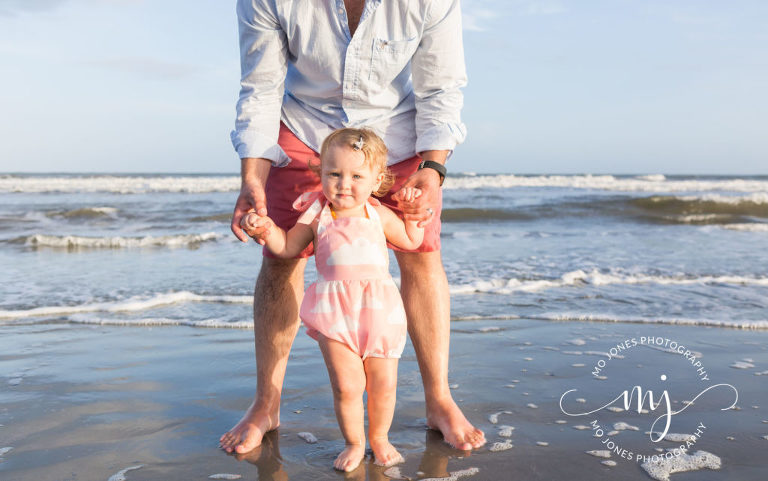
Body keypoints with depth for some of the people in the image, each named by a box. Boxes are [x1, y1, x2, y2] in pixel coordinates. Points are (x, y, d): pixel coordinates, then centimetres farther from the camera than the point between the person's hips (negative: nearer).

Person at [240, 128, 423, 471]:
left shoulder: (378, 214, 9)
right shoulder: (316, 215, 5)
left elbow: (411, 242, 21)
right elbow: (287, 247, 13)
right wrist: (266, 230, -4)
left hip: (379, 309, 2)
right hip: (334, 312, -1)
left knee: (384, 383, 5)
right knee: (346, 385, -3)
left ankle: (379, 439, 31)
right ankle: (354, 443, 23)